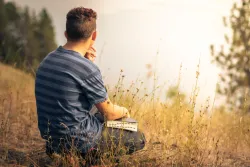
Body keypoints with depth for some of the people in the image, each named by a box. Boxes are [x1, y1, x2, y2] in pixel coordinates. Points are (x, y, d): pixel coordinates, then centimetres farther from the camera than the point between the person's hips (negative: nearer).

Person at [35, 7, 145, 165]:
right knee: (138, 139, 12)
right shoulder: (87, 69, -23)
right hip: (78, 141, -8)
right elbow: (109, 113, -11)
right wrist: (124, 111, 11)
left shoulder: (47, 60, 1)